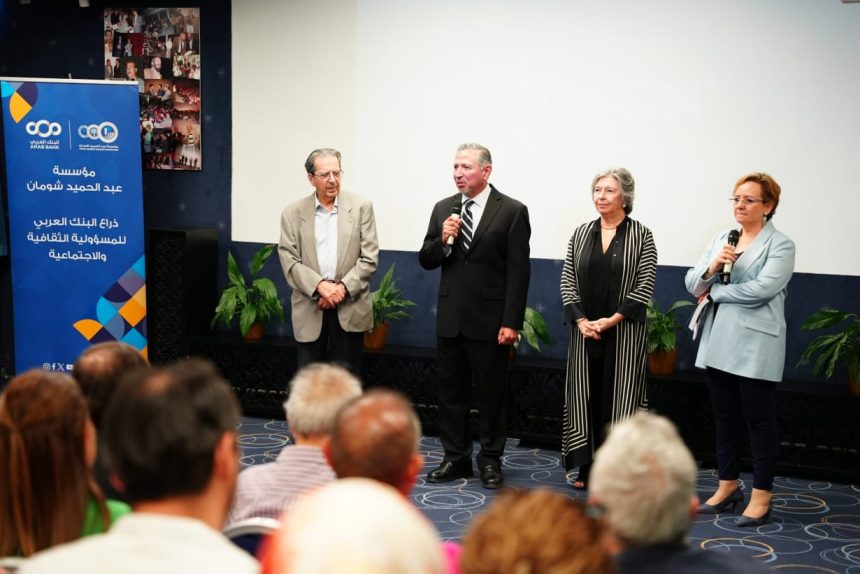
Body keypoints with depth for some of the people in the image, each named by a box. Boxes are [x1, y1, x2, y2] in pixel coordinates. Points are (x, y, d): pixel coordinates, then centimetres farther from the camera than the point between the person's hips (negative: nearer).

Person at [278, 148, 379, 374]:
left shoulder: (361, 207, 3)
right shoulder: (293, 213, 4)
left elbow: (370, 257, -2)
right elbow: (289, 260, -2)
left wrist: (343, 288, -13)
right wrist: (320, 286, -17)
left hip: (350, 308, 0)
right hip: (310, 309, 1)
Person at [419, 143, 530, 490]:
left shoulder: (512, 211, -6)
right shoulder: (444, 209, 8)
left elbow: (518, 272, -9)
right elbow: (425, 261, 9)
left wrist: (511, 322, -14)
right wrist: (442, 240, -12)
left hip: (489, 319, -5)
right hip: (450, 317, 5)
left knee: (492, 392, 5)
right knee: (450, 390, 11)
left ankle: (490, 460, 17)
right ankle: (455, 458, 22)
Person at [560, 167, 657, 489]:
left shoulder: (641, 236, -3)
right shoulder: (581, 234, 8)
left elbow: (645, 285, -9)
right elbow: (567, 280, 4)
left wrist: (612, 320, -15)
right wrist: (581, 320, -9)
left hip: (624, 333, -3)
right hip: (585, 330, 4)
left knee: (619, 397, 0)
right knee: (584, 396, 6)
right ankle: (586, 467, 15)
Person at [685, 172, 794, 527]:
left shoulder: (780, 245, -6)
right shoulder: (722, 240, 13)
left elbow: (762, 288, -20)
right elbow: (693, 285, 8)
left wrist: (714, 291, -8)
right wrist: (712, 267, -13)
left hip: (755, 346, -6)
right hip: (718, 343, 6)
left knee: (759, 420, 2)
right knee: (725, 417, 14)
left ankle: (761, 496, 10)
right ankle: (728, 485, 26)